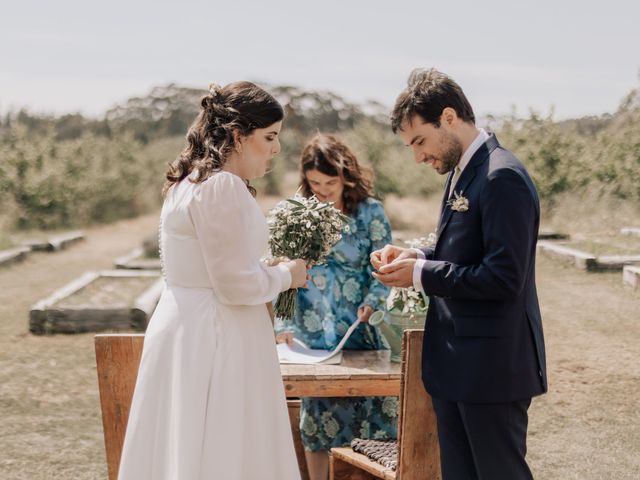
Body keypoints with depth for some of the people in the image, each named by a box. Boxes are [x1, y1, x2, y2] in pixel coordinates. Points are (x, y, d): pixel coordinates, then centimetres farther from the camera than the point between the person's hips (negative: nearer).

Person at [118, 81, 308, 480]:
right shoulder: (223, 187, -19)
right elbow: (236, 284, -20)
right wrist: (286, 275, -4)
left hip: (186, 329, 10)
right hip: (215, 339, -10)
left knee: (183, 447, 14)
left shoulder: (192, 181, 12)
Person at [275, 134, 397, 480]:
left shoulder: (370, 212, -2)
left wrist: (371, 304, -20)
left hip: (358, 331, -1)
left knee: (368, 410, 1)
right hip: (312, 333, 1)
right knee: (315, 424, 8)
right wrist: (281, 325, -6)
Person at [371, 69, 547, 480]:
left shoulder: (502, 177, -18)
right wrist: (417, 257, 2)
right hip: (456, 366, 10)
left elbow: (504, 277, -24)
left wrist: (421, 274, -18)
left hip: (492, 366, -10)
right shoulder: (461, 172, 12)